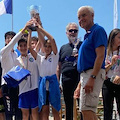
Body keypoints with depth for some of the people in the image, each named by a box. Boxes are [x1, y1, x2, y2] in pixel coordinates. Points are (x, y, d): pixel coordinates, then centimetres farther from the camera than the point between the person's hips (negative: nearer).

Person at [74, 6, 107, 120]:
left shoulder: (98, 30, -5)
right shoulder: (87, 35, 23)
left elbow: (100, 56, -17)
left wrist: (92, 78, -25)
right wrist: (79, 86, 22)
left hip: (94, 73, -10)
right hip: (85, 74, 10)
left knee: (86, 110, -15)